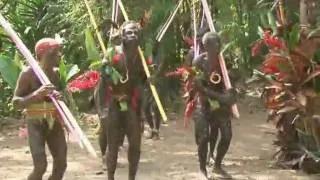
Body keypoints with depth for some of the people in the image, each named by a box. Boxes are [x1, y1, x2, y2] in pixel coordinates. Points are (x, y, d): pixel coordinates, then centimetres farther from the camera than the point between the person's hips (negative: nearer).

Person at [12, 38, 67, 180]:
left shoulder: (58, 73, 5)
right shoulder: (28, 74, -11)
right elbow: (16, 103, -13)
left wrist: (60, 97, -10)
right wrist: (37, 94, -29)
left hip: (55, 123, 6)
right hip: (36, 123, -5)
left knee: (61, 165, 3)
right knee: (40, 167, -16)